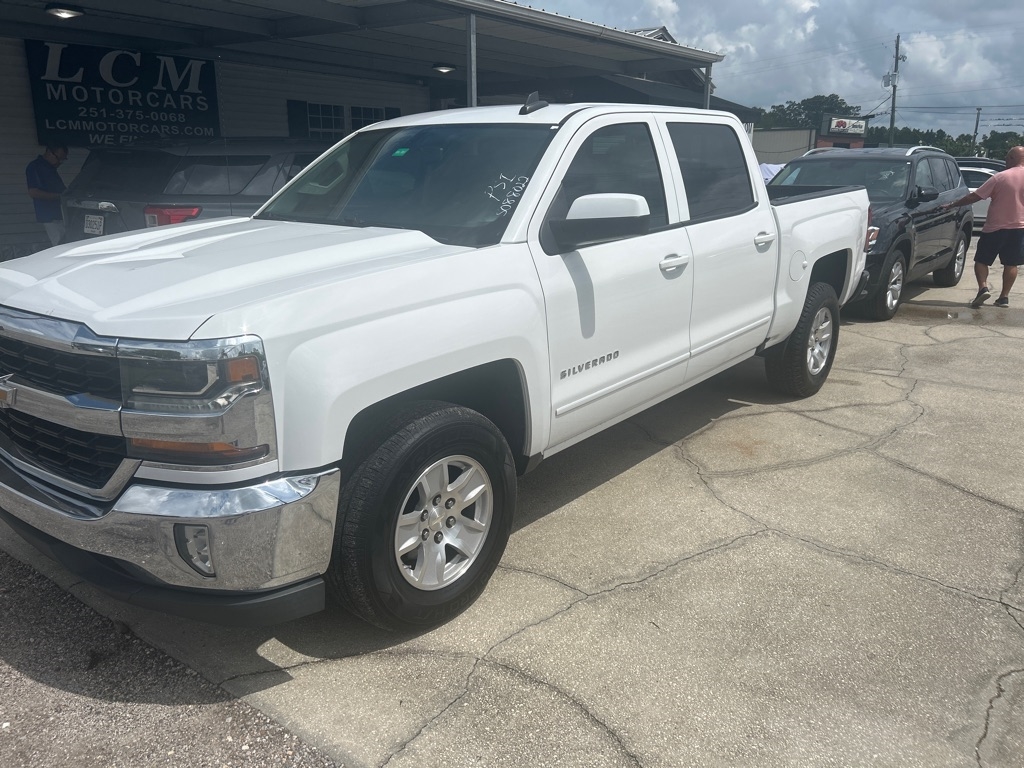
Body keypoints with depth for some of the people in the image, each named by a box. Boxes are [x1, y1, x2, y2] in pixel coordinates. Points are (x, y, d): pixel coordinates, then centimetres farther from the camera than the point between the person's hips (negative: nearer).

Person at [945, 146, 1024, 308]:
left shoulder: (1000, 177, -11)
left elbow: (974, 196, -9)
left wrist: (952, 205, 0)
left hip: (995, 227, -3)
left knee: (982, 260, 8)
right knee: (1011, 264, 11)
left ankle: (983, 288, -12)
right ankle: (1004, 297, 10)